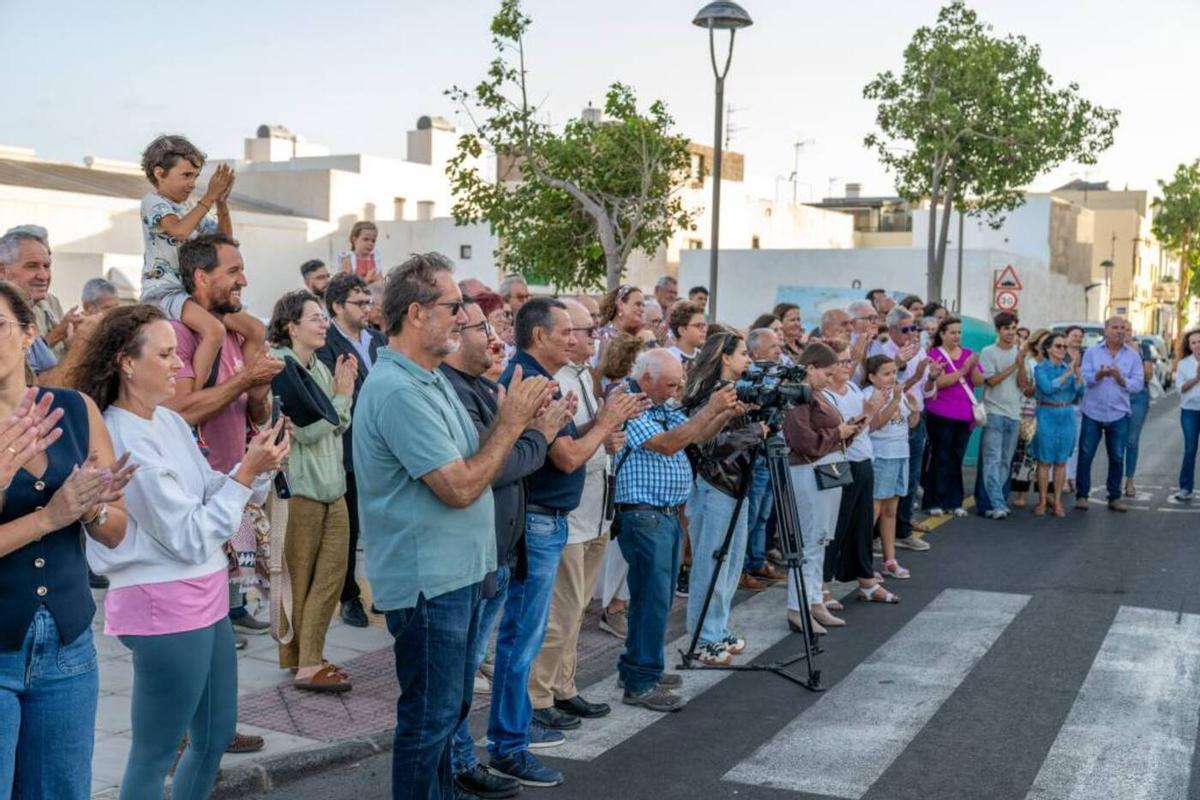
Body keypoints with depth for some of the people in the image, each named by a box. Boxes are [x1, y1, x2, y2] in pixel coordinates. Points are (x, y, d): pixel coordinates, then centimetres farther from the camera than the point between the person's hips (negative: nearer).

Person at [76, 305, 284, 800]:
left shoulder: (169, 421, 8)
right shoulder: (122, 441, -19)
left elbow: (210, 495, 9)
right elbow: (190, 538, -19)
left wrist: (258, 467, -7)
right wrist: (246, 473, -18)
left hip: (204, 596, 9)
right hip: (165, 607, -9)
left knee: (217, 734, 20)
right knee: (156, 753, 5)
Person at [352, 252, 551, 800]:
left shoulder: (431, 380, 10)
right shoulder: (399, 391, -22)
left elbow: (472, 463, 13)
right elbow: (460, 488, -24)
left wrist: (512, 420, -1)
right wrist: (511, 425, -15)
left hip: (455, 571, 10)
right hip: (427, 580, -10)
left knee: (450, 707, 22)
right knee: (428, 716, 3)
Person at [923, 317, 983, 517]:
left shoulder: (968, 354, 12)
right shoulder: (935, 354, -3)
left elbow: (979, 381, 5)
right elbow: (940, 382, -16)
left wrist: (973, 366, -14)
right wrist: (963, 370, -22)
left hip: (965, 415, 5)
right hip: (941, 415, -4)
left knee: (957, 459, 8)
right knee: (941, 458, -2)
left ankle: (954, 502, 14)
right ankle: (934, 502, 4)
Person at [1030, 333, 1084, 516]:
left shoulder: (1068, 368, 9)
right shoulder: (1041, 368, -2)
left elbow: (1079, 392, 1)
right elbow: (1047, 387, -18)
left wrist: (1078, 376, -14)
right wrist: (1066, 374, -19)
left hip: (1067, 417, 4)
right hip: (1047, 416, -4)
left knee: (1061, 462, 6)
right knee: (1045, 461, 0)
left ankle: (1057, 501, 12)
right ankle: (1043, 500, 8)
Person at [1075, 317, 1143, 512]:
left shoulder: (1133, 356, 5)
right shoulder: (1092, 352, 3)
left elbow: (1138, 384, -3)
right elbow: (1084, 378, -8)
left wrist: (1121, 379, -20)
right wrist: (1098, 375, -27)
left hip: (1118, 414, 1)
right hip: (1093, 412, -1)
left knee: (1117, 458, 5)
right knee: (1085, 455, 1)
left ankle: (1114, 497, 16)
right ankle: (1081, 495, 10)